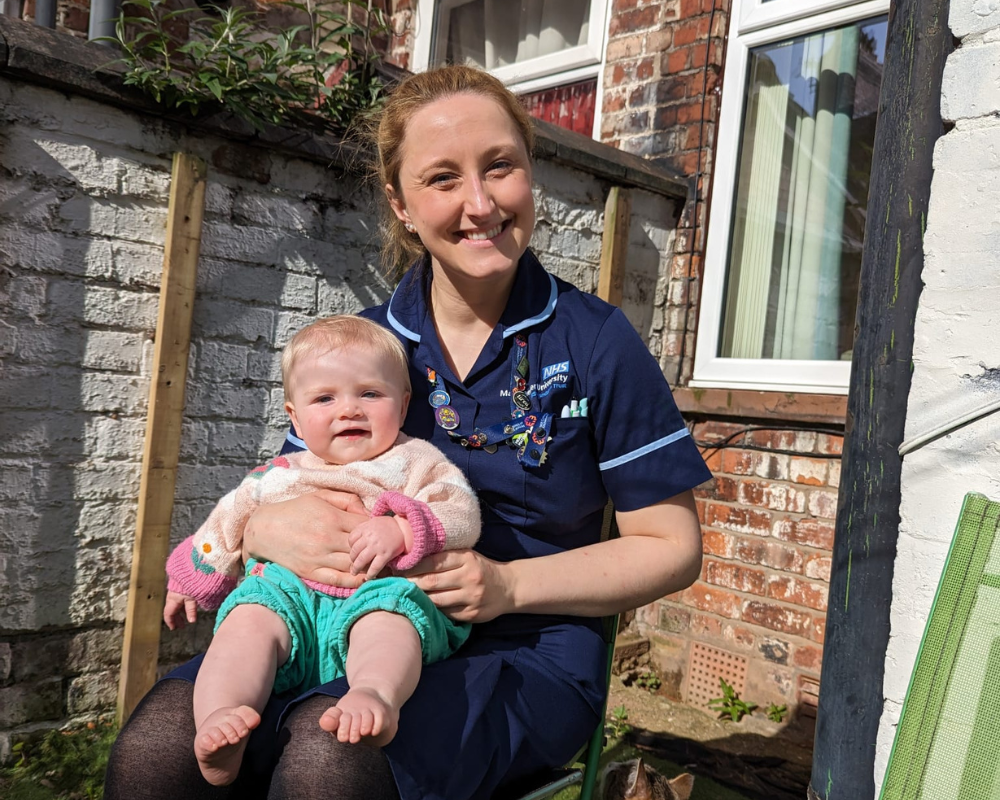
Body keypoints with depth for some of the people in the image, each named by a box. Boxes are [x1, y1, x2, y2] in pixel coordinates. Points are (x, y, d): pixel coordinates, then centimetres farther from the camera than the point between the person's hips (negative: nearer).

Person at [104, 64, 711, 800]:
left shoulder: (596, 342, -4)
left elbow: (672, 548, -2)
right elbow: (291, 489, 12)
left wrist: (509, 585, -15)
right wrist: (272, 528, -14)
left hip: (529, 654, -2)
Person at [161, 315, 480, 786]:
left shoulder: (417, 463, 12)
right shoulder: (278, 477, 22)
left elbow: (462, 515, -3)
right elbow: (226, 526, 36)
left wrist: (401, 529, -20)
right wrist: (191, 581, 37)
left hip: (382, 595, -3)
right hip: (289, 593, 4)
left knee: (387, 614, -37)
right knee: (250, 615, -27)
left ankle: (377, 694, -62)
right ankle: (217, 716, -44)